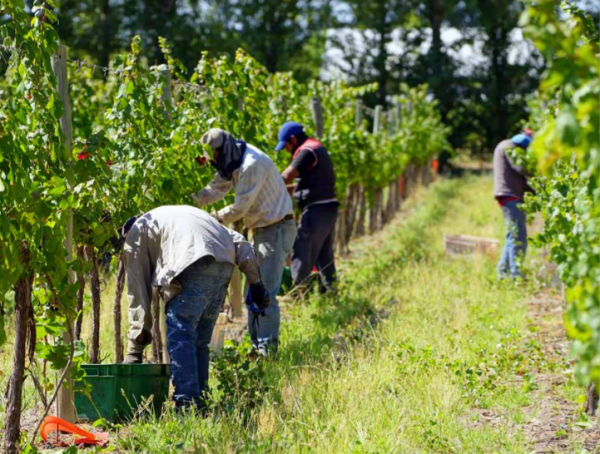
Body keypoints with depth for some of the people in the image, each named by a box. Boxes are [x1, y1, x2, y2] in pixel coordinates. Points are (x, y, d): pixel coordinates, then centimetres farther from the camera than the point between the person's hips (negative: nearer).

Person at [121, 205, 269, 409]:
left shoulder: (136, 232, 23)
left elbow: (138, 292, 16)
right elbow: (238, 242, 25)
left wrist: (135, 347, 17)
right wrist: (255, 282, 19)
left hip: (194, 266, -6)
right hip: (224, 264, 6)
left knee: (179, 337, -5)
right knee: (199, 341, 15)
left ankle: (187, 406, -15)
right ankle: (200, 403, 15)